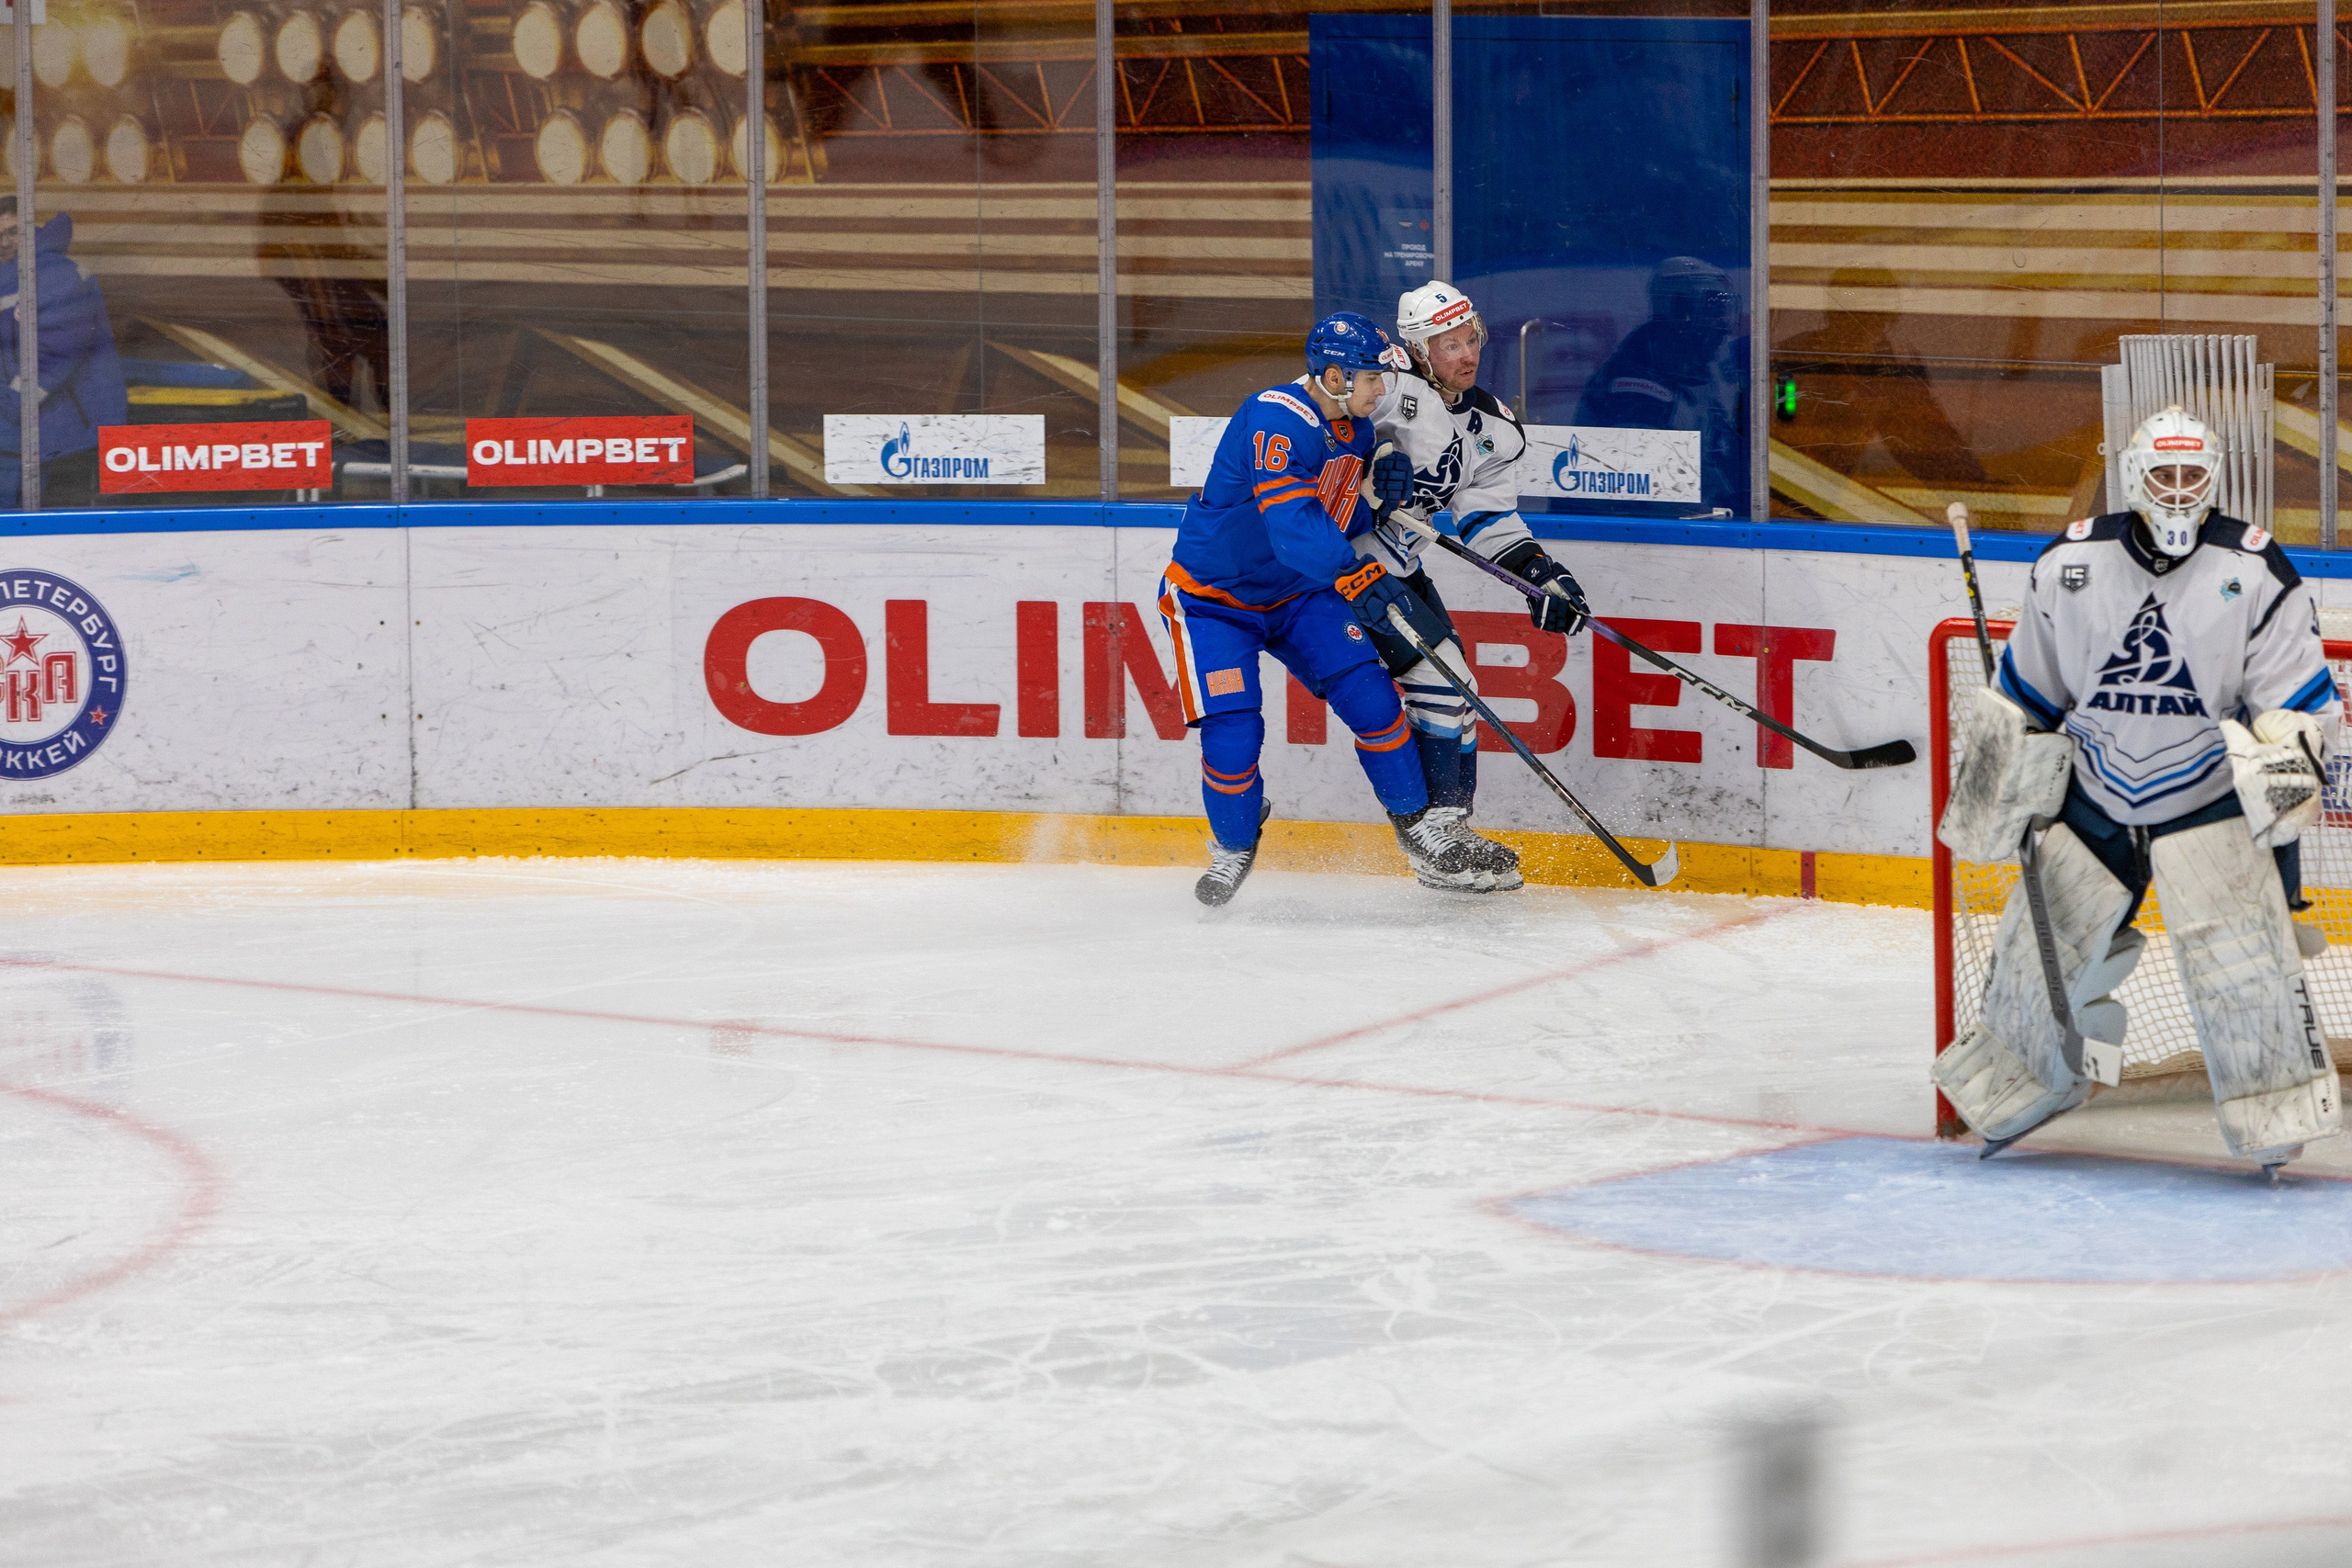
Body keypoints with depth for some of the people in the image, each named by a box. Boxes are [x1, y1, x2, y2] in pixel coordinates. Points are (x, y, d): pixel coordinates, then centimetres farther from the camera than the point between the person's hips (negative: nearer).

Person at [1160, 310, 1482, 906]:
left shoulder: (1356, 431, -1)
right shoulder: (1277, 420, -30)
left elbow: (1352, 524, 14)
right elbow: (1294, 526, -42)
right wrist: (1373, 587, -49)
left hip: (1299, 593, 7)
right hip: (1212, 596, -7)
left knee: (1370, 695, -7)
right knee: (1232, 733, -16)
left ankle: (1415, 820, 12)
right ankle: (1234, 844, 13)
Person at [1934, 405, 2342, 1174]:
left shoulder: (2255, 570, -8)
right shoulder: (2070, 564, -3)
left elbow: (2300, 695, -4)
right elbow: (2026, 691, 9)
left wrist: (2287, 762, -21)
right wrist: (1998, 787, 8)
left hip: (2208, 796, -3)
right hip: (2094, 793, 3)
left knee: (2241, 959, -16)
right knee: (2038, 945, 5)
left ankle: (2280, 1110, -6)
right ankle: (2018, 1085, 28)